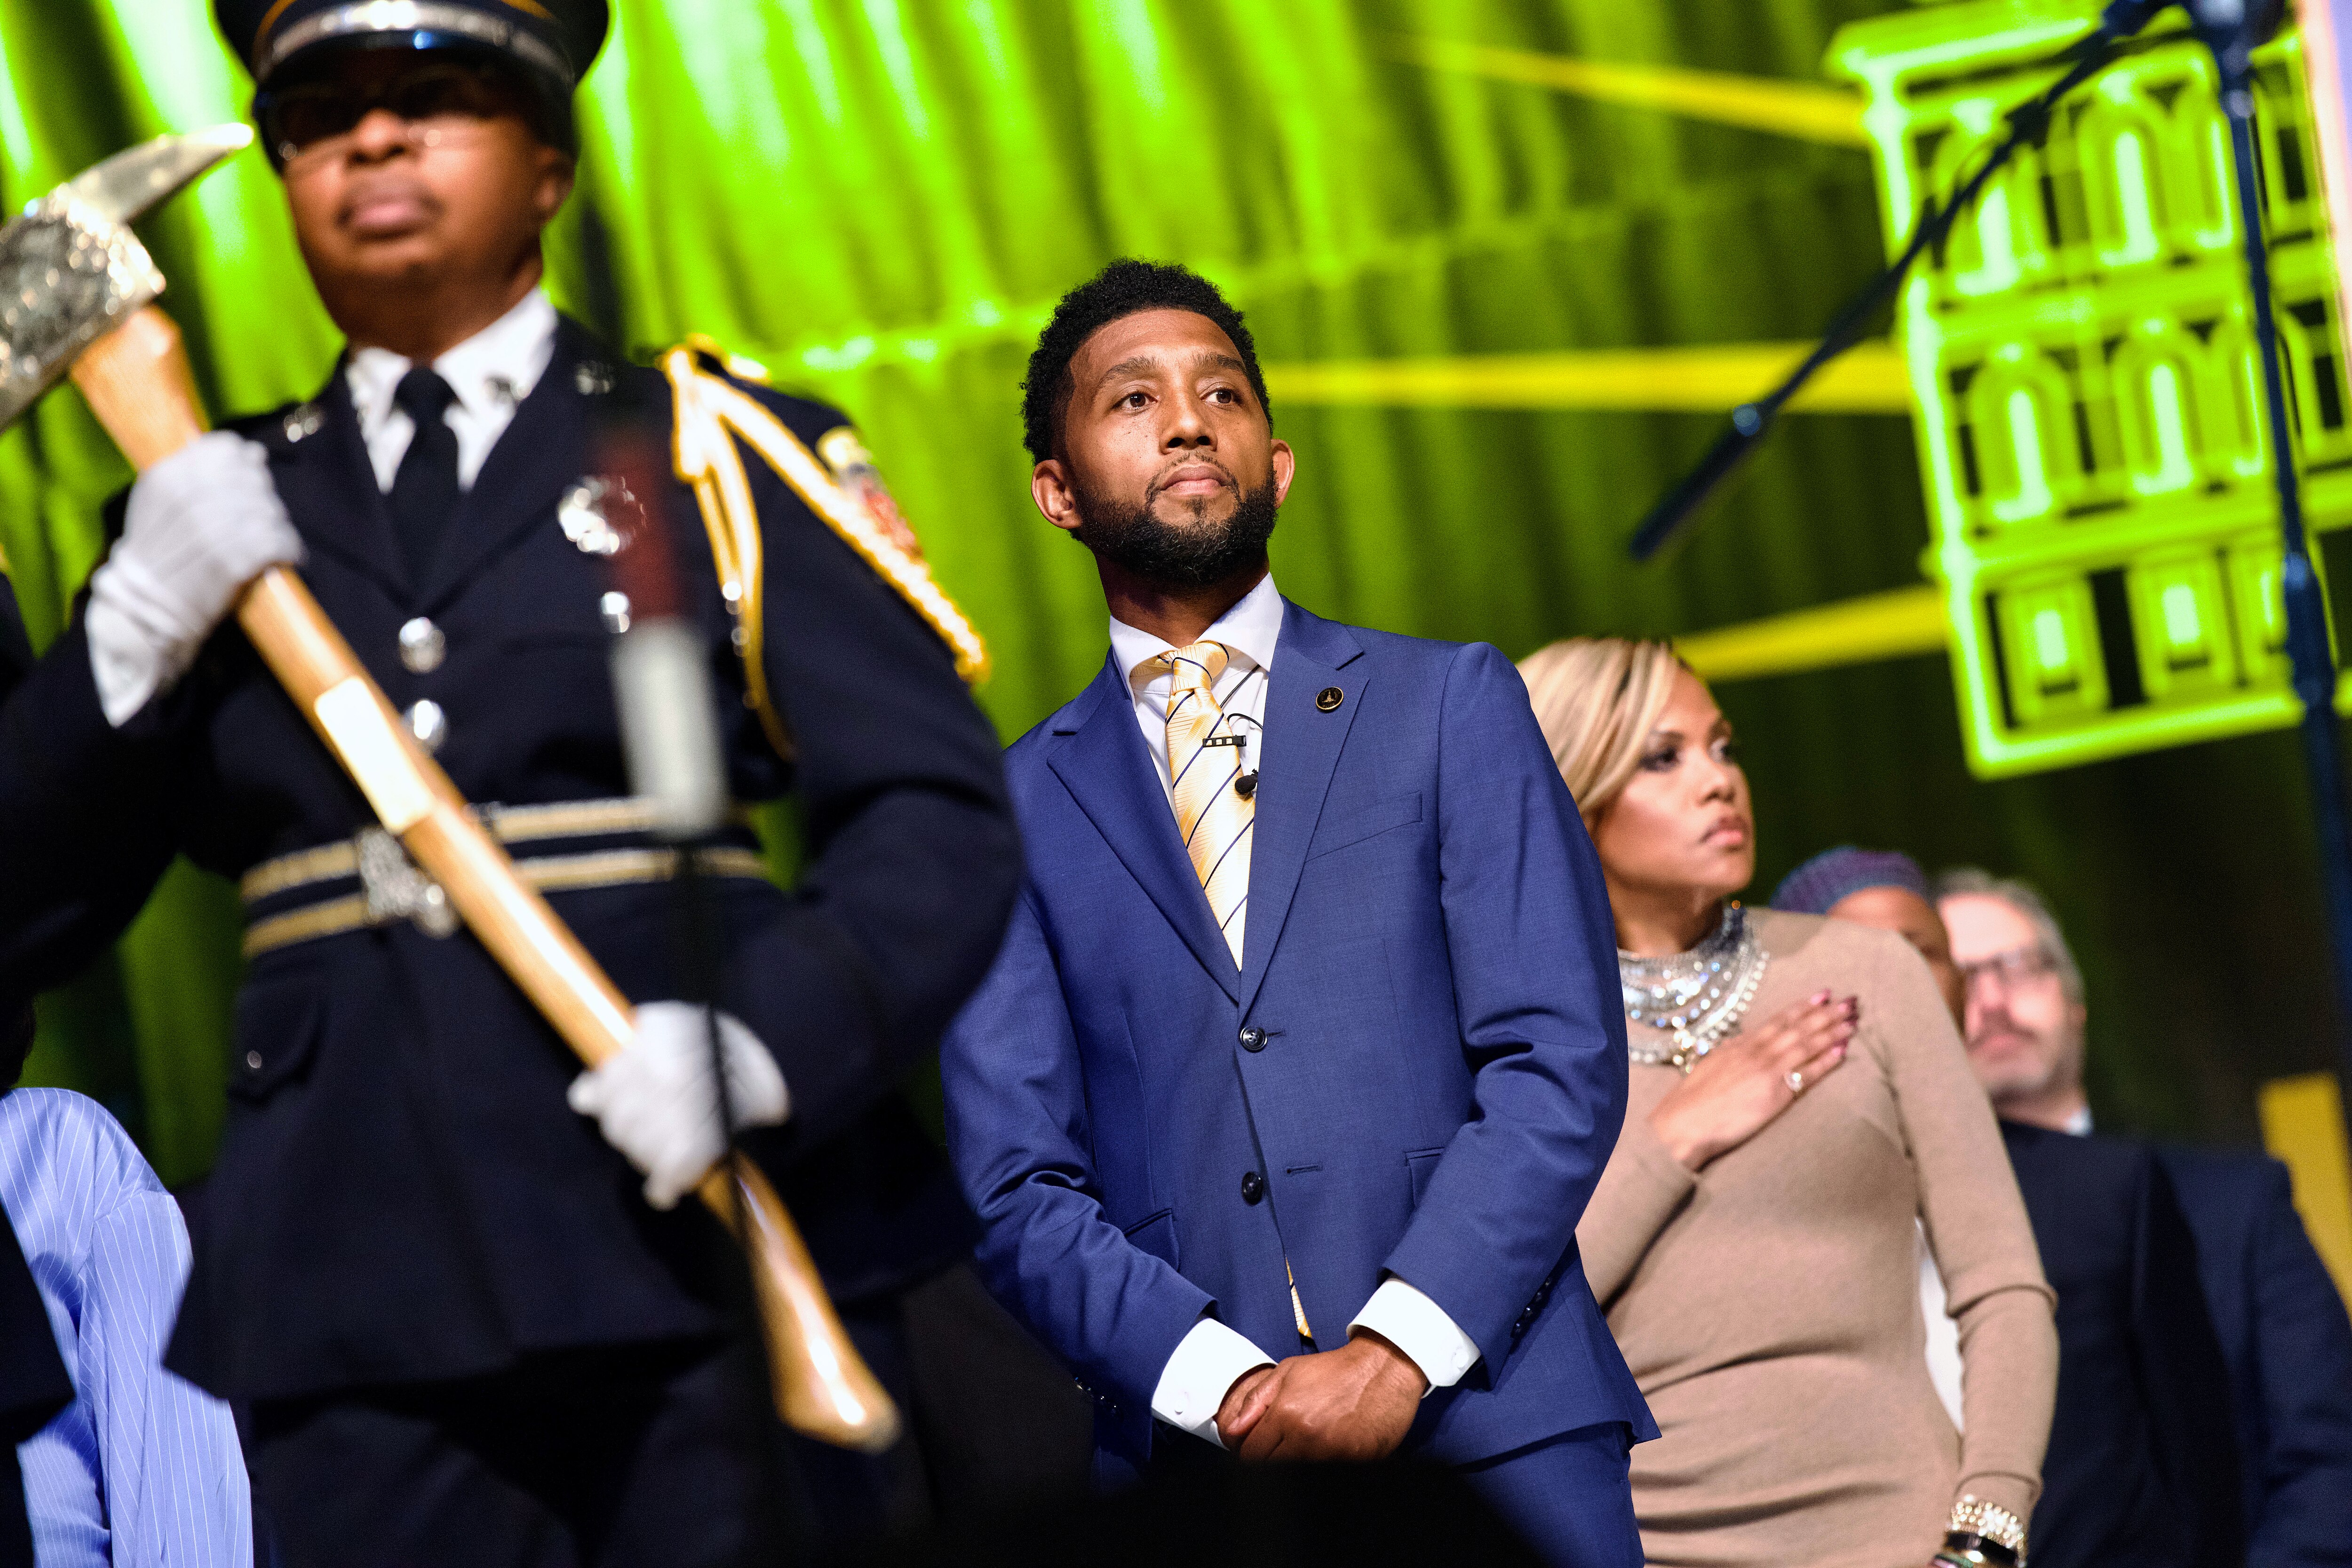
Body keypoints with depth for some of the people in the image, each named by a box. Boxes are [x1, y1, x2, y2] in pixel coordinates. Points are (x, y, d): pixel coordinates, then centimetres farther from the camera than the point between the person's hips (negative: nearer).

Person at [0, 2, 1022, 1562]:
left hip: (706, 1271, -1)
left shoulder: (713, 454, 9)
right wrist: (137, 626, -4)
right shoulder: (219, 514, 18)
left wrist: (766, 1043, -18)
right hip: (349, 1309, 2)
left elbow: (940, 821, 0)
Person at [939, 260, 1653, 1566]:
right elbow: (1014, 1188, 4)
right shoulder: (1012, 809, 11)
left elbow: (1562, 1062, 0)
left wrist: (1398, 1350, -12)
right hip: (1196, 1461, 0)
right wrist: (1225, 1388, -12)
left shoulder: (1448, 703, 9)